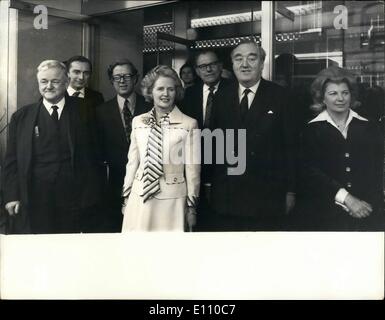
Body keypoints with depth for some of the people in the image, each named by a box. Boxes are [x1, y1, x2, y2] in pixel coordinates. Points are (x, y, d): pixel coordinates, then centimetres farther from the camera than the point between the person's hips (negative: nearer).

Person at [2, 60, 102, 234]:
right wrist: (12, 196, -2)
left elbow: (93, 154, 6)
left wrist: (91, 195, 0)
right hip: (33, 203, 0)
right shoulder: (21, 117, 7)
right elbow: (11, 162, 7)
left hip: (74, 202, 0)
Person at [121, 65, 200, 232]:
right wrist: (126, 198, 11)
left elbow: (192, 168, -2)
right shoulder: (138, 121, 7)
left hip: (172, 201, -3)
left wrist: (191, 207, 0)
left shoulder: (189, 124, -4)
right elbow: (132, 162, 11)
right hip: (140, 198, 3)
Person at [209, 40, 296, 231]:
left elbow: (290, 146, -3)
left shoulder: (280, 97, -2)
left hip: (267, 199, -2)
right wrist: (210, 186, 6)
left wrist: (290, 191, -4)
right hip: (226, 198, 3)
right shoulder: (222, 99, 8)